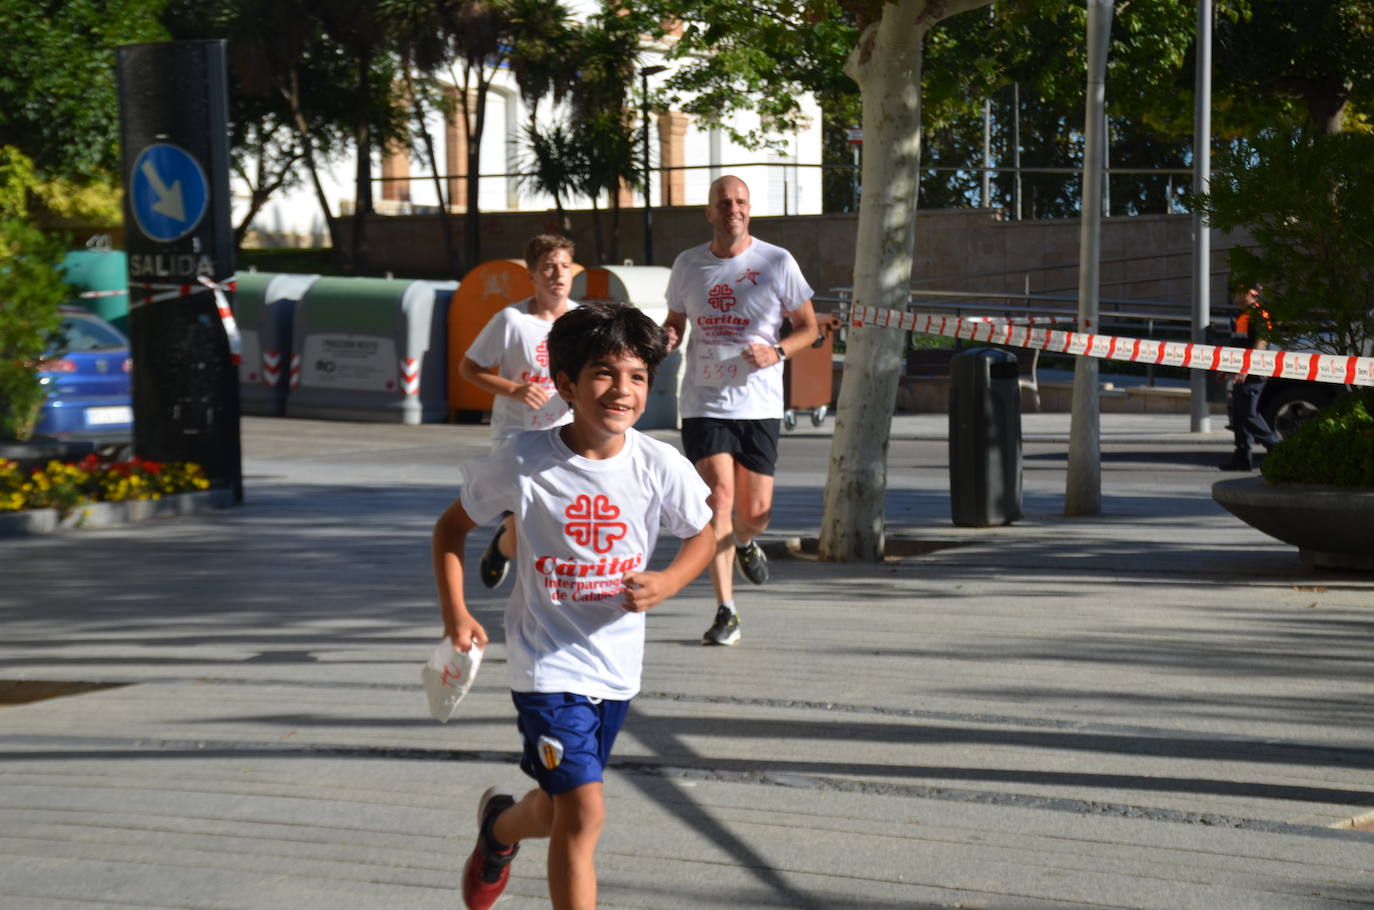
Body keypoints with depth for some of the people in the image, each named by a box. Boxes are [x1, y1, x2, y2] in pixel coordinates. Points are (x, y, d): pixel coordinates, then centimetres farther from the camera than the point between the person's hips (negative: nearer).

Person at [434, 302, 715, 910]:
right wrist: (456, 614, -10)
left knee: (558, 811, 19)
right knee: (583, 812, -16)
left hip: (617, 666, 4)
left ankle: (500, 825, 54)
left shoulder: (661, 467, -11)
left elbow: (703, 536, 7)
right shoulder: (522, 463, -15)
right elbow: (451, 527, 0)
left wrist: (667, 582, -13)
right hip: (548, 661, -4)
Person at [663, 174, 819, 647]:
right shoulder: (687, 264, 5)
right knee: (719, 493, -15)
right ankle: (725, 611, -9)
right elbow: (675, 321, 19)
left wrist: (777, 351, -13)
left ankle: (744, 542, 42)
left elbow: (808, 326, 6)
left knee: (755, 512, 2)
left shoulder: (777, 262, -1)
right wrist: (667, 338, -5)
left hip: (758, 404, 0)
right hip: (703, 401, 0)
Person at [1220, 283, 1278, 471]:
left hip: (1252, 374, -10)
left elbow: (1260, 343, -20)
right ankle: (1242, 457, 12)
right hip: (1241, 373, 10)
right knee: (1237, 413, 9)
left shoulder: (1259, 315, -11)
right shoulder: (1242, 315, 20)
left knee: (1248, 414, -11)